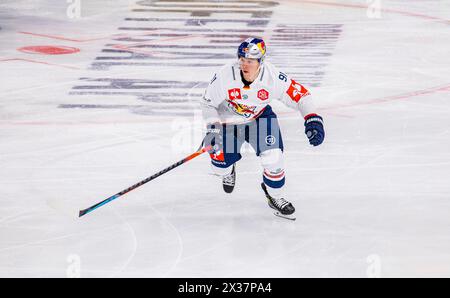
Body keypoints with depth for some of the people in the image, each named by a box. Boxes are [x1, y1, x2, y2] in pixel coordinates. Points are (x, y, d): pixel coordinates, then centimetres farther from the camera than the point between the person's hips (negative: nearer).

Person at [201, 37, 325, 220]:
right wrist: (212, 129, -26)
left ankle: (275, 196, 10)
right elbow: (208, 103, -15)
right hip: (228, 120, 0)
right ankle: (228, 170, 37)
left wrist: (313, 119, -32)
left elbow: (300, 95, -20)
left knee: (272, 156, -18)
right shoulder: (225, 76, -30)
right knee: (220, 165, -6)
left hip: (260, 116, 0)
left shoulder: (272, 77, -29)